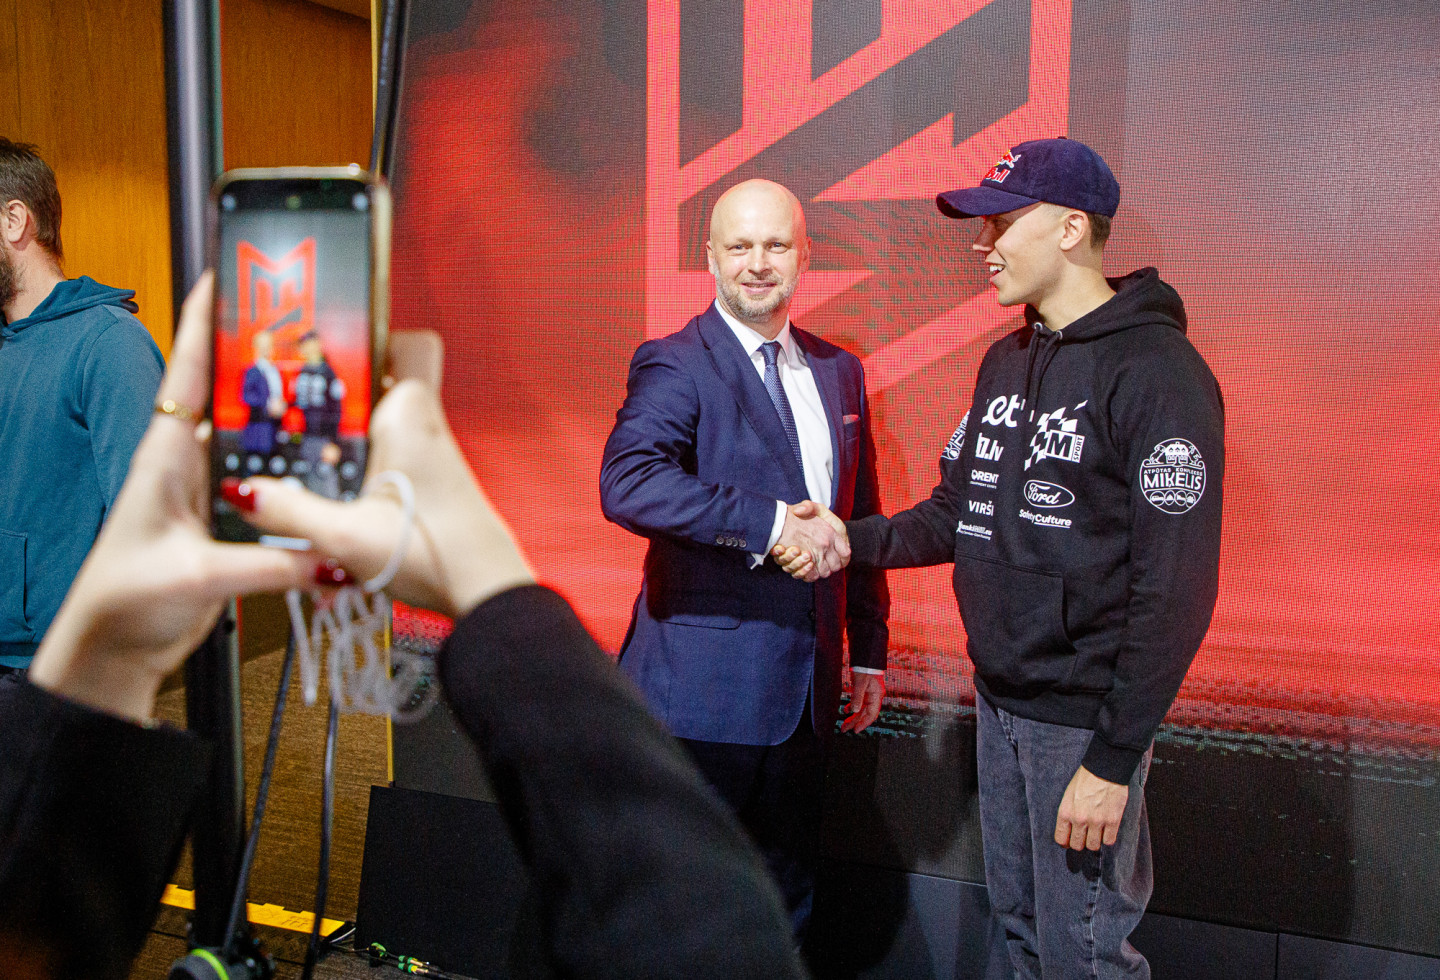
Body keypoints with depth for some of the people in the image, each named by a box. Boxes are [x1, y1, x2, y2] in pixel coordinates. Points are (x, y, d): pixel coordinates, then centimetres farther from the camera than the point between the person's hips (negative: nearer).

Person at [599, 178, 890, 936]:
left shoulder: (839, 371, 12)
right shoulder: (675, 365, -10)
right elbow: (627, 483, -29)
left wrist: (869, 648, 16)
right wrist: (772, 522, -29)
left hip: (804, 692, 7)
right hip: (704, 694, -6)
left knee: (788, 900, 20)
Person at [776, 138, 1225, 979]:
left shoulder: (1156, 371, -15)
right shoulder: (1006, 361, 10)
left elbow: (1176, 586, -18)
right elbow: (959, 512, 13)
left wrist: (1114, 759, -19)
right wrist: (852, 541, -5)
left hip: (1085, 716, -7)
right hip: (997, 697, 7)